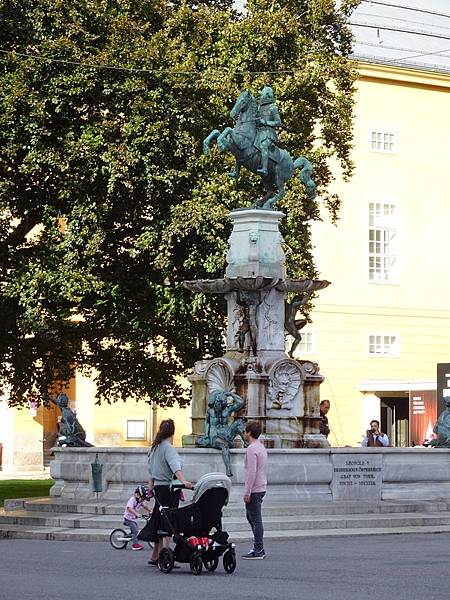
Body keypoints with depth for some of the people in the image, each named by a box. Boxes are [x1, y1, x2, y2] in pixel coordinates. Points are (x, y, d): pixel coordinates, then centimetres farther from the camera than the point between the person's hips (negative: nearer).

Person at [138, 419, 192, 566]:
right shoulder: (168, 448, -12)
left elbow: (151, 471, 23)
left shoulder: (155, 448, 14)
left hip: (158, 487, 8)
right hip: (169, 488, -8)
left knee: (160, 522, 14)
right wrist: (183, 481, -41)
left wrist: (151, 488, 32)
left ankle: (154, 557, 19)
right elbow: (175, 467, -29)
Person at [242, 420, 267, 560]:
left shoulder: (251, 449, -16)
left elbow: (252, 472, -22)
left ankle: (258, 551, -4)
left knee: (255, 520, -6)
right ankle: (259, 548, 19)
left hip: (254, 490, -10)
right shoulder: (261, 447, 15)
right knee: (251, 517, 17)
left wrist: (247, 492, -19)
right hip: (261, 488, 10)